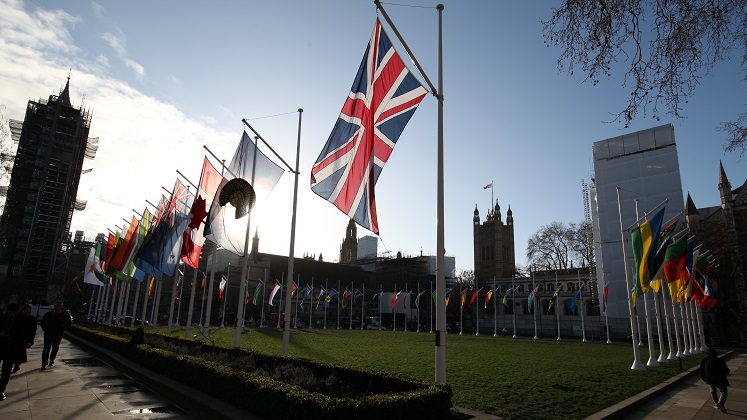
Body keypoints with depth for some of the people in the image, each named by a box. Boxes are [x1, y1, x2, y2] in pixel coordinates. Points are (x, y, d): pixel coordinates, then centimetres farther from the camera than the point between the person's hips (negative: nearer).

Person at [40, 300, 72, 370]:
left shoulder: (65, 314, -4)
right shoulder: (49, 314, -3)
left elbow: (69, 323, 6)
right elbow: (43, 322, 11)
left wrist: (62, 329, -3)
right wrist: (45, 329, 1)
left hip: (58, 335, 1)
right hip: (48, 334, -1)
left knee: (55, 348, 13)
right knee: (46, 348, -10)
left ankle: (51, 360, 32)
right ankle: (44, 364, -8)